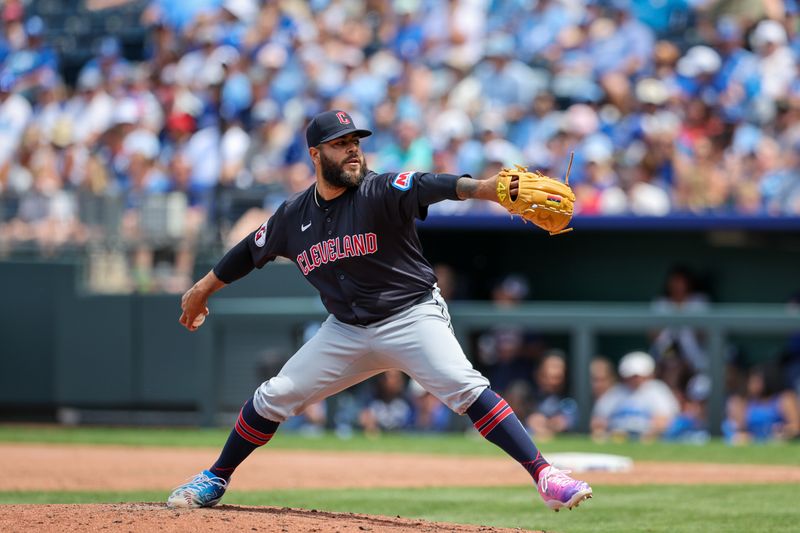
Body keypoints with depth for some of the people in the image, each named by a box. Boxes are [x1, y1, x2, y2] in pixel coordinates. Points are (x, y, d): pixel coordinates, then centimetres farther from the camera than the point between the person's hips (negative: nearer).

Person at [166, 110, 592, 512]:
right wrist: (202, 290, 27)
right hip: (346, 330, 5)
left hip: (412, 317, -5)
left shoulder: (379, 192, -15)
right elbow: (251, 251, 18)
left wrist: (485, 188, -53)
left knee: (465, 388, -25)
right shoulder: (294, 215, 1)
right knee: (275, 397, 2)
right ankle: (215, 480, 22)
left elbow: (430, 186, -35)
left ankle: (543, 475, -28)